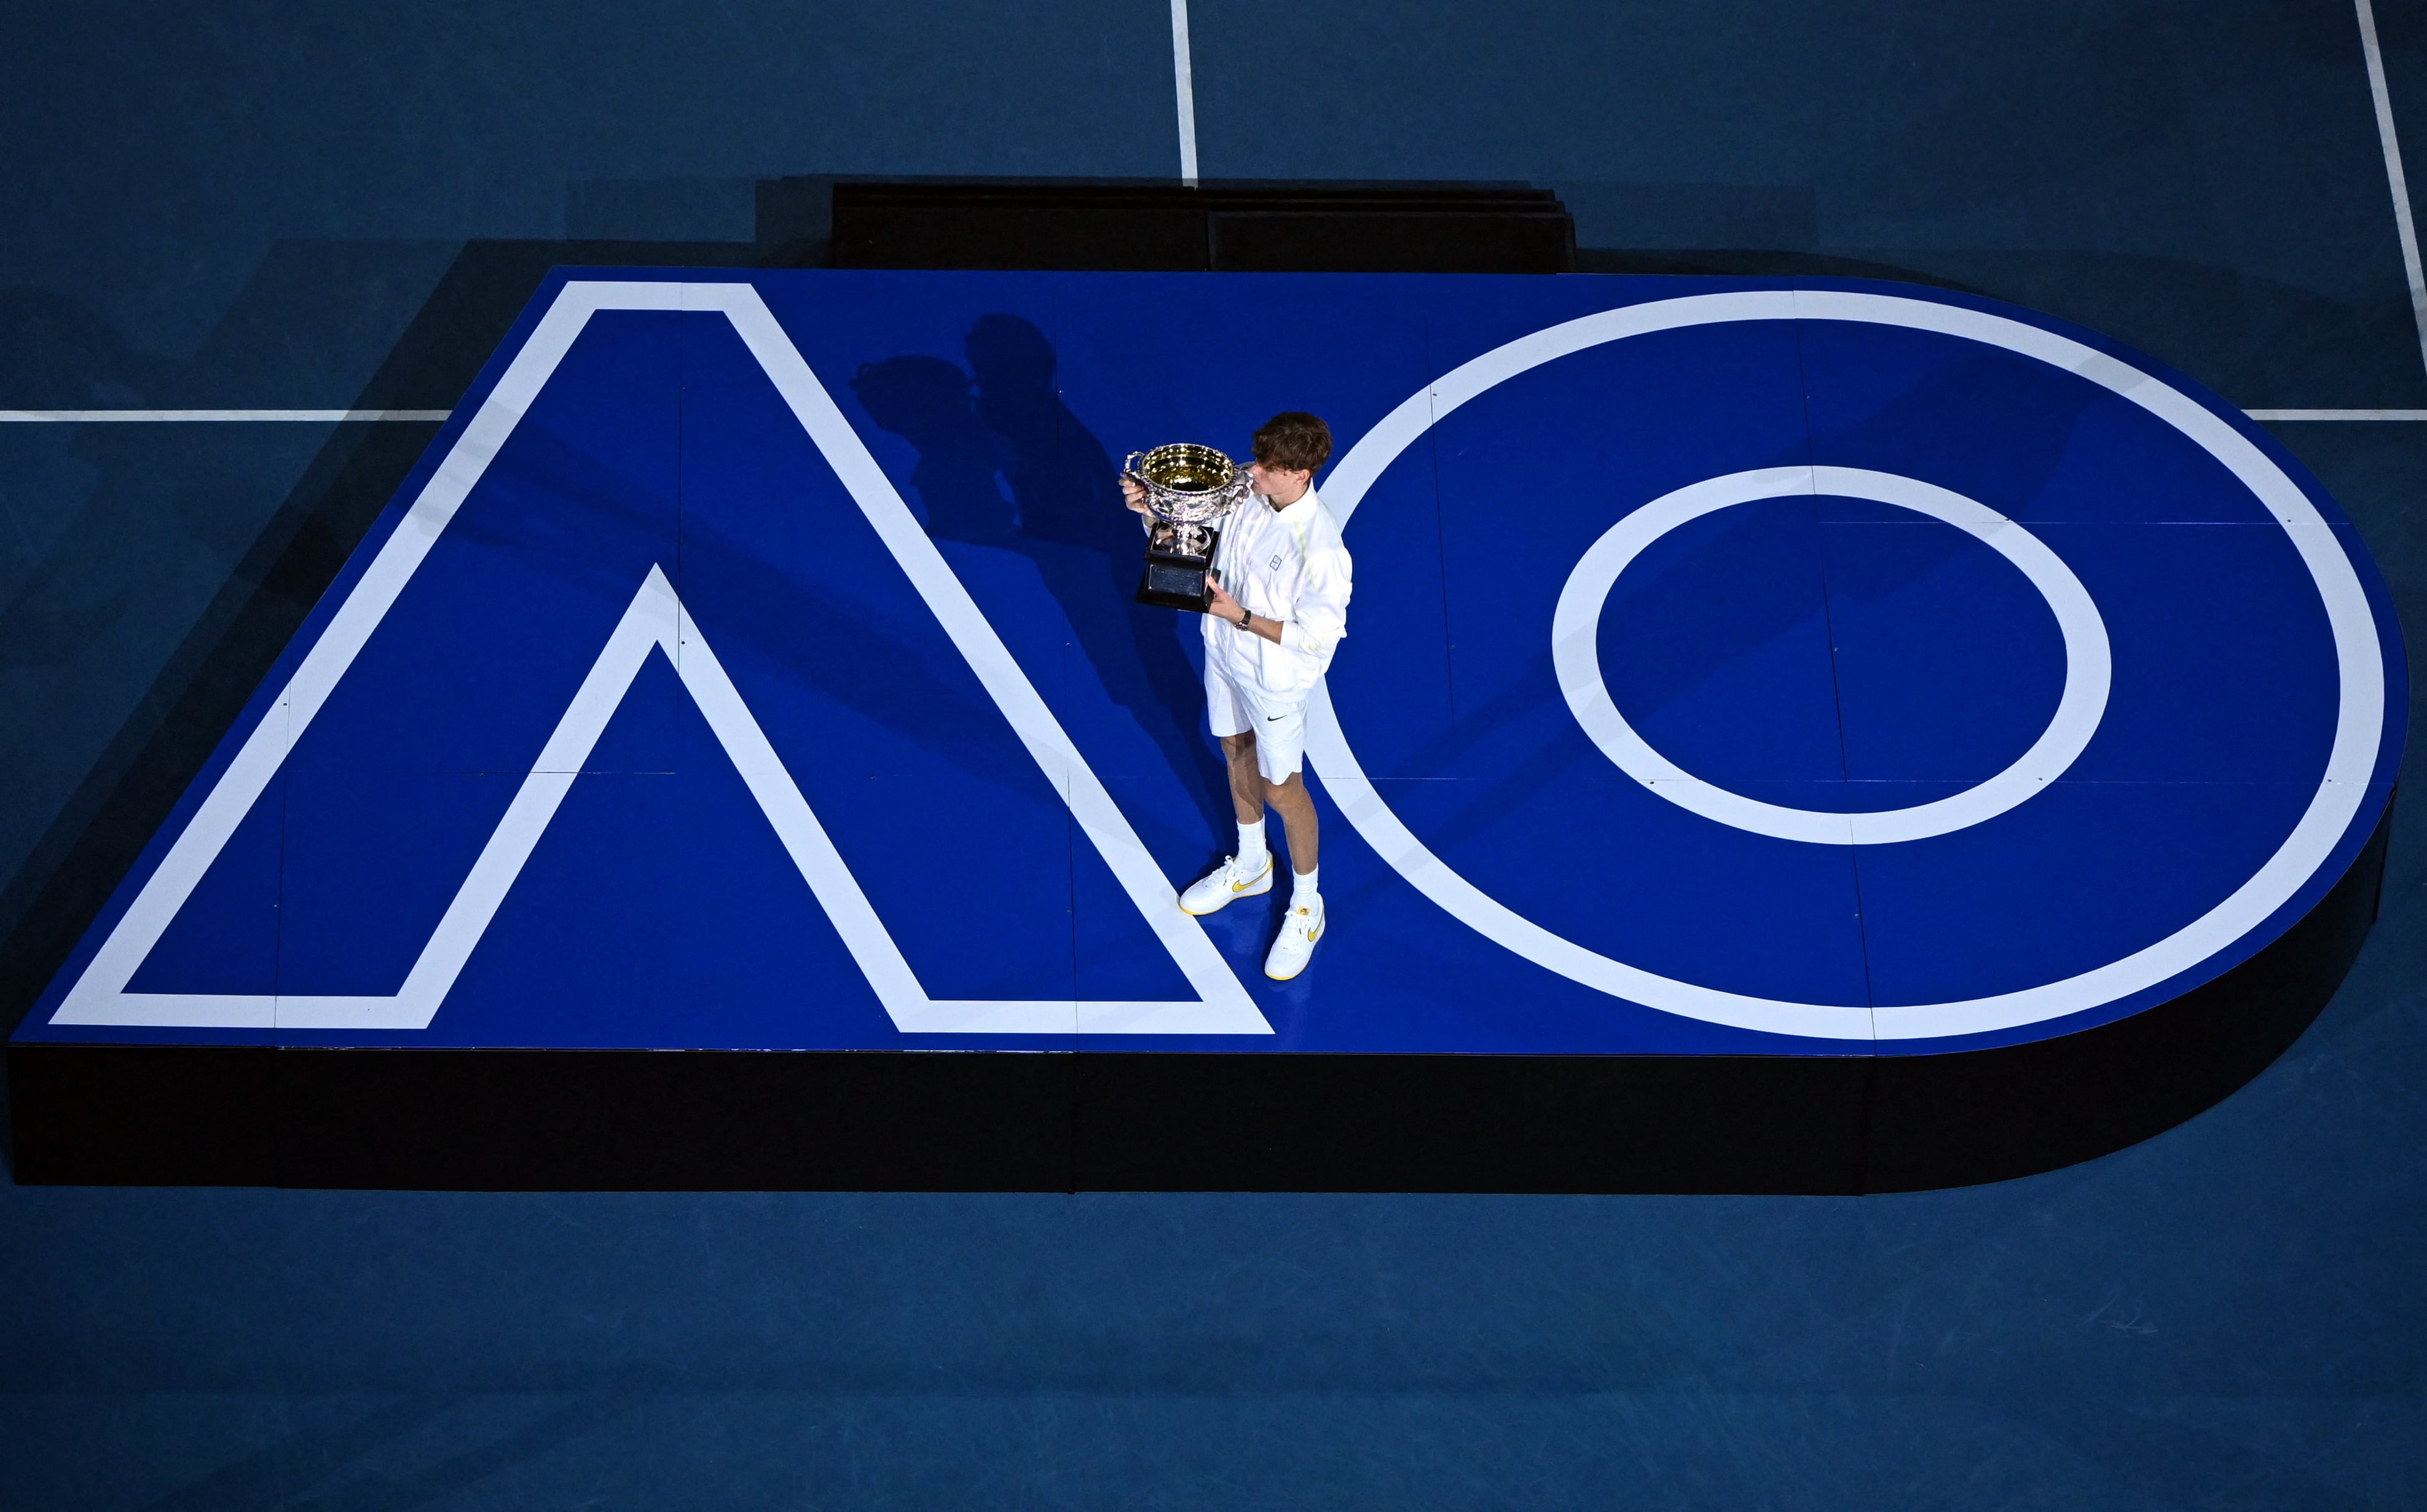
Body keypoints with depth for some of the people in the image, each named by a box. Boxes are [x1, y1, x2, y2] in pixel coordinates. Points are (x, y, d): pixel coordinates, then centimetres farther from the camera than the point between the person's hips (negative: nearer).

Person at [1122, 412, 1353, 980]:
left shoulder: (1319, 547, -37)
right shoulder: (1245, 494, -16)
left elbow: (1315, 636, -28)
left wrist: (1239, 615, -30)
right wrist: (1152, 509, -17)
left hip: (1276, 678, -7)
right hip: (1225, 654, 7)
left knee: (1281, 789, 11)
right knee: (1236, 751, 28)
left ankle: (1306, 906, 35)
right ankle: (1252, 865, 55)